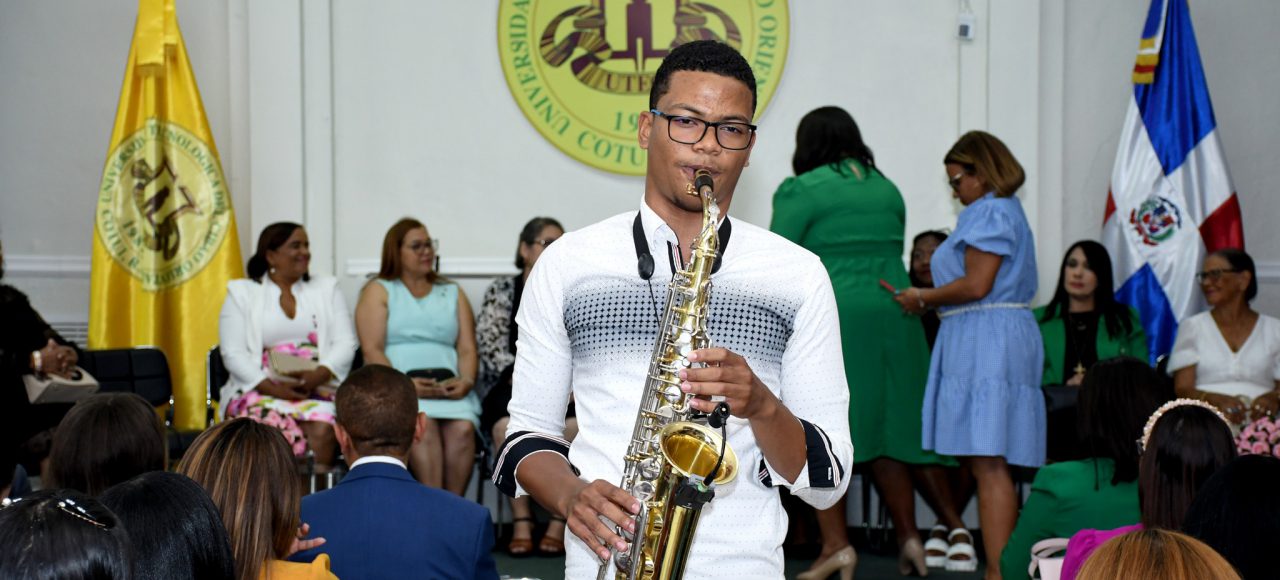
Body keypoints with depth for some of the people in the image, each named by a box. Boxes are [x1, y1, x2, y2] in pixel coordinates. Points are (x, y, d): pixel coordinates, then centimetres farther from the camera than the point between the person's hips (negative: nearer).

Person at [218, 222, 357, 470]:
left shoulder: (327, 289, 19)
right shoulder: (241, 293, 12)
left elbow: (345, 344, 8)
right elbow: (233, 354, 2)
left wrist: (318, 375, -13)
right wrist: (273, 388, -13)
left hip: (318, 389, 1)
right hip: (261, 390, -1)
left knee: (321, 431, -32)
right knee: (273, 429, -34)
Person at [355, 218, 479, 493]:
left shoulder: (453, 293, 25)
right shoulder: (378, 291, 15)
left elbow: (467, 349, 14)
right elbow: (372, 351, 2)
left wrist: (466, 381, -8)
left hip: (449, 386, 3)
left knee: (462, 428, -30)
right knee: (423, 425, -34)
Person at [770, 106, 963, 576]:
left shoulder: (801, 190, -3)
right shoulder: (887, 189, 14)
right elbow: (893, 255, 15)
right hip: (891, 319, 6)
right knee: (886, 427, 11)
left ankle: (835, 542, -6)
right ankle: (908, 534, 10)